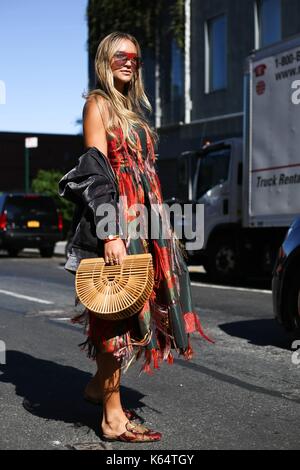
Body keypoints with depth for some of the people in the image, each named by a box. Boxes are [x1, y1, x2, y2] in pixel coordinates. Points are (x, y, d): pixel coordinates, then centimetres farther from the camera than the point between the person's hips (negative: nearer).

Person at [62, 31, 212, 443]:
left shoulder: (135, 108, 21)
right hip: (120, 216, -8)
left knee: (137, 306, 13)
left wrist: (160, 224, 13)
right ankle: (113, 416, 3)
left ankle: (100, 385, 30)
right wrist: (111, 234, -21)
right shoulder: (98, 103, -4)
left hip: (147, 216, 9)